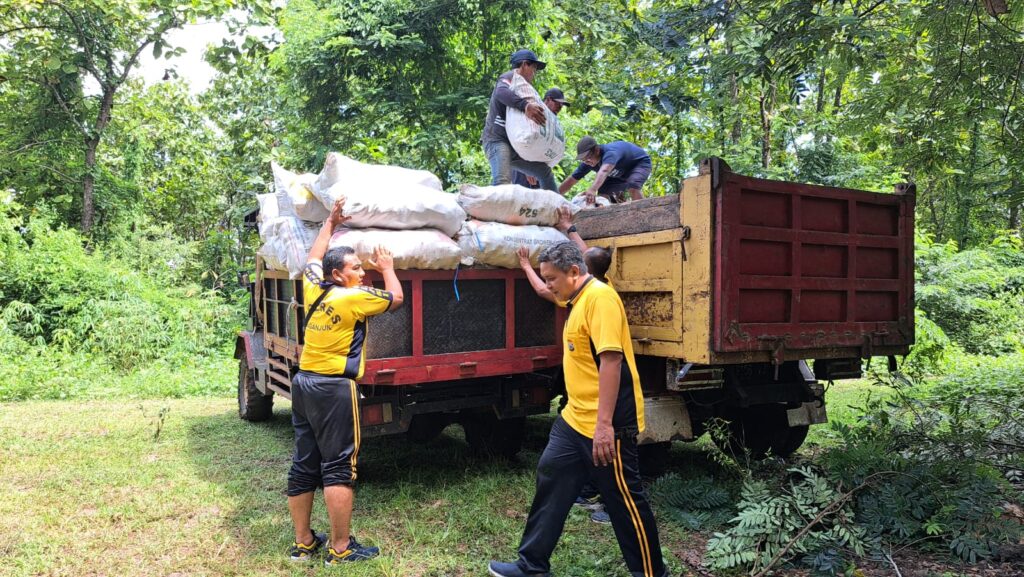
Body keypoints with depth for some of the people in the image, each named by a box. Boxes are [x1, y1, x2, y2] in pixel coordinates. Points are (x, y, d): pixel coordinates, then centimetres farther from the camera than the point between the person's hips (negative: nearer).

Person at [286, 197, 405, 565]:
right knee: (338, 468, -3)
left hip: (303, 383, 8)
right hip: (333, 388, -8)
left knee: (304, 465, 12)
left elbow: (314, 258, 28)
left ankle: (303, 543, 21)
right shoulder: (354, 297, -11)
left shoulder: (313, 289, 7)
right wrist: (388, 268, 19)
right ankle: (341, 549, 2)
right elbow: (396, 298, 2)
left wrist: (330, 223, 36)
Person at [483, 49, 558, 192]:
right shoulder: (510, 77, -1)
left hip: (513, 144, 10)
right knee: (503, 181, -30)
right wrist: (525, 105, -42)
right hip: (497, 139, -10)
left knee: (545, 171, 9)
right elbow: (501, 92, -27)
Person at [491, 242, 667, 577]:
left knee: (624, 499, 4)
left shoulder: (600, 296, -18)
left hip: (606, 425, -10)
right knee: (550, 482, 14)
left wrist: (604, 423, -28)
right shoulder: (578, 301, 13)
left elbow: (611, 360, -26)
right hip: (574, 418, 10)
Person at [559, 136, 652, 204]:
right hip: (621, 173, 8)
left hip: (640, 162, -8)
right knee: (602, 192, -7)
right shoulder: (588, 162, -19)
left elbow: (604, 171, -62)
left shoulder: (610, 152, -42)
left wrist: (593, 189, -79)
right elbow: (570, 181, -18)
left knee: (633, 187, -36)